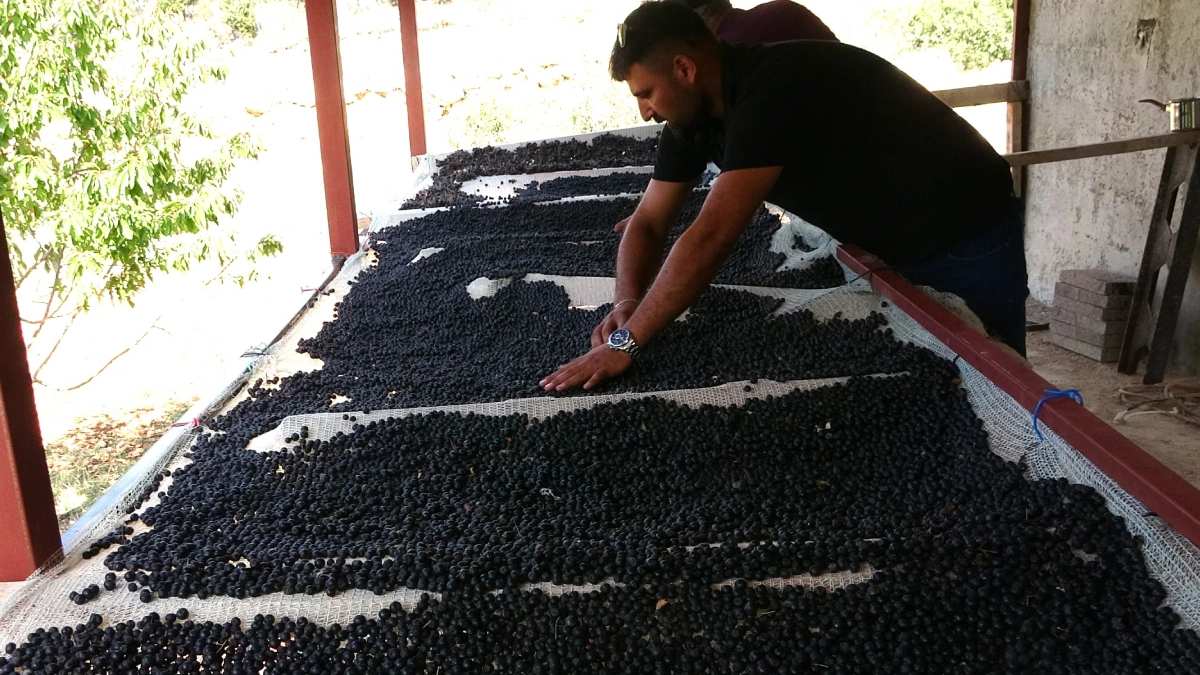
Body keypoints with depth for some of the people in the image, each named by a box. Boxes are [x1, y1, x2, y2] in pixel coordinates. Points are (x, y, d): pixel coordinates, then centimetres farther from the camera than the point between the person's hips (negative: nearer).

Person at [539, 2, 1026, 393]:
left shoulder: (773, 89, -34)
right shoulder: (694, 112, -6)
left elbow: (711, 236, -40)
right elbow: (648, 223, -3)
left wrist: (624, 344, -39)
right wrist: (628, 303, -23)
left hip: (967, 240, -8)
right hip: (889, 248, 8)